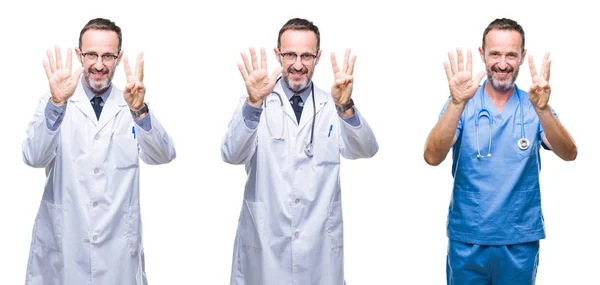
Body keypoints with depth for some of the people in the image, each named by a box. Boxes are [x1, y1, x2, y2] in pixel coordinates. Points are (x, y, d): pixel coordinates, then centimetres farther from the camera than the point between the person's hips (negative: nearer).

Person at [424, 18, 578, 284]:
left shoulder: (534, 106, 0)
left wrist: (542, 109, -33)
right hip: (467, 240, -1)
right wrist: (457, 103, -32)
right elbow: (433, 157, -18)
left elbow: (568, 154, -15)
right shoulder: (462, 104, -4)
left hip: (521, 242, 1)